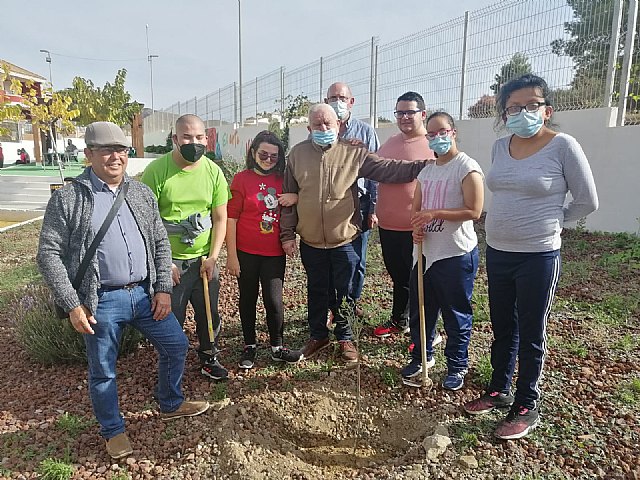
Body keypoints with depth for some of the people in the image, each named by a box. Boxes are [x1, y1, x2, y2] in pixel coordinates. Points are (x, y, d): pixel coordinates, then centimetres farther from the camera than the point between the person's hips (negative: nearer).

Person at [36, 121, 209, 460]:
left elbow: (160, 243, 9)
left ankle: (171, 405, 39)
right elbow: (49, 254, -8)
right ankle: (113, 431, 36)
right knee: (102, 371, 10)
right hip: (101, 301, -4)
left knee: (176, 345, 13)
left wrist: (163, 288, 2)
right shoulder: (67, 198, -8)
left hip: (145, 293, 5)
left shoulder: (141, 193, 6)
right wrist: (72, 305, -13)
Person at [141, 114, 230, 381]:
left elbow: (220, 218, 2)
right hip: (169, 262, -3)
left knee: (209, 314, 16)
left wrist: (212, 258, -4)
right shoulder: (156, 170, -12)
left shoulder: (213, 171, -2)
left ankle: (209, 358, 39)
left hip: (204, 261, 3)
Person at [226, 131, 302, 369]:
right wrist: (231, 255, -9)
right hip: (247, 252, -1)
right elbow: (231, 218, -5)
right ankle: (249, 346, 28)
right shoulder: (241, 179, -4)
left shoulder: (282, 180, 5)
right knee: (248, 298, 11)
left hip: (274, 252, 2)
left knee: (274, 300, 1)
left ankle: (277, 347, 20)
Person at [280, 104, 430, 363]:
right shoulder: (298, 154, 1)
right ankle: (318, 335, 37)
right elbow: (288, 197, 3)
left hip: (344, 240, -1)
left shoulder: (354, 153, -4)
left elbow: (387, 169, -9)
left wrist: (423, 166, -19)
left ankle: (345, 337, 33)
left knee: (344, 292, 12)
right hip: (310, 241, 2)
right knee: (316, 290, 17)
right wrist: (287, 234, 1)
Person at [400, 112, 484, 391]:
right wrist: (416, 228, -7)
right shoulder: (426, 170, 12)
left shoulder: (467, 168, -10)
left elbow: (474, 211, -16)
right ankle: (422, 357, 36)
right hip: (425, 252, 7)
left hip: (456, 255, -7)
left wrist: (433, 213, -20)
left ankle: (457, 367, 26)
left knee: (456, 315, 7)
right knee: (419, 310, 16)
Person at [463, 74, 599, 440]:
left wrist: (551, 223, 5)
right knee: (502, 329, 18)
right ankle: (499, 391, 37)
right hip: (497, 252, 5)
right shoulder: (499, 147, 4)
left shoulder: (563, 146, -12)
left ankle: (527, 407, 26)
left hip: (539, 257, -5)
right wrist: (511, 225, 10)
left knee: (531, 335, 8)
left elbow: (587, 201, -3)